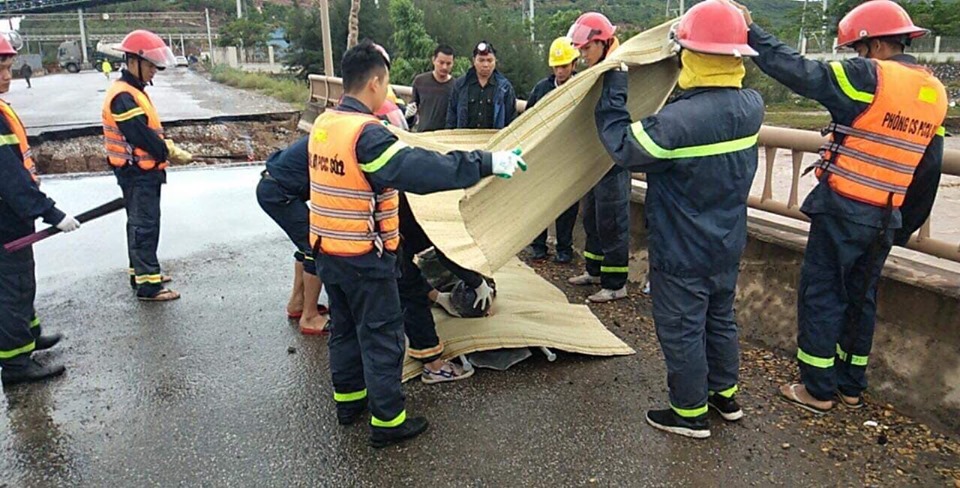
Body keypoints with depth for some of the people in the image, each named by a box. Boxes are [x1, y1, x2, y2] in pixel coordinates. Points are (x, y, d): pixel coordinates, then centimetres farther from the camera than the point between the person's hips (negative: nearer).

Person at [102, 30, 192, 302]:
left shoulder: (134, 91, 13)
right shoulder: (123, 97, -19)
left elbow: (150, 131, 14)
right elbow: (142, 136, -23)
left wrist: (168, 148, 0)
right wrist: (171, 153, -12)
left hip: (144, 172, 10)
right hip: (137, 173, -10)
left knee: (140, 225, 18)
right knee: (145, 226, -6)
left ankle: (142, 272, 31)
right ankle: (148, 286, -2)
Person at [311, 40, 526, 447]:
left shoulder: (322, 125, 4)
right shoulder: (367, 133, -23)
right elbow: (422, 169, -33)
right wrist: (487, 163, -32)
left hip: (326, 249, 9)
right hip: (364, 257, -8)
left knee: (344, 326, 21)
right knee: (382, 335, 3)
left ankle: (348, 399, 35)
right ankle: (387, 421, 12)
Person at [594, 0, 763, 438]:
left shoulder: (678, 121, -30)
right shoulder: (751, 106, -6)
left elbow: (622, 145, -18)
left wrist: (613, 82, -10)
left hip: (682, 254, -7)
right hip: (728, 246, 8)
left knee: (681, 332, 9)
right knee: (720, 319, 24)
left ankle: (691, 413, 25)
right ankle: (725, 394, 41)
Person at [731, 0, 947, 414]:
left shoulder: (869, 77, -13)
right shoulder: (935, 93, 10)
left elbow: (798, 70, -16)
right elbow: (928, 170, 14)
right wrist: (906, 226, 21)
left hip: (842, 209, -7)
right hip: (885, 219, 7)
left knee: (821, 295, 3)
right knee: (861, 297, 17)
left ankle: (817, 389, 10)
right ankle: (851, 386, 28)